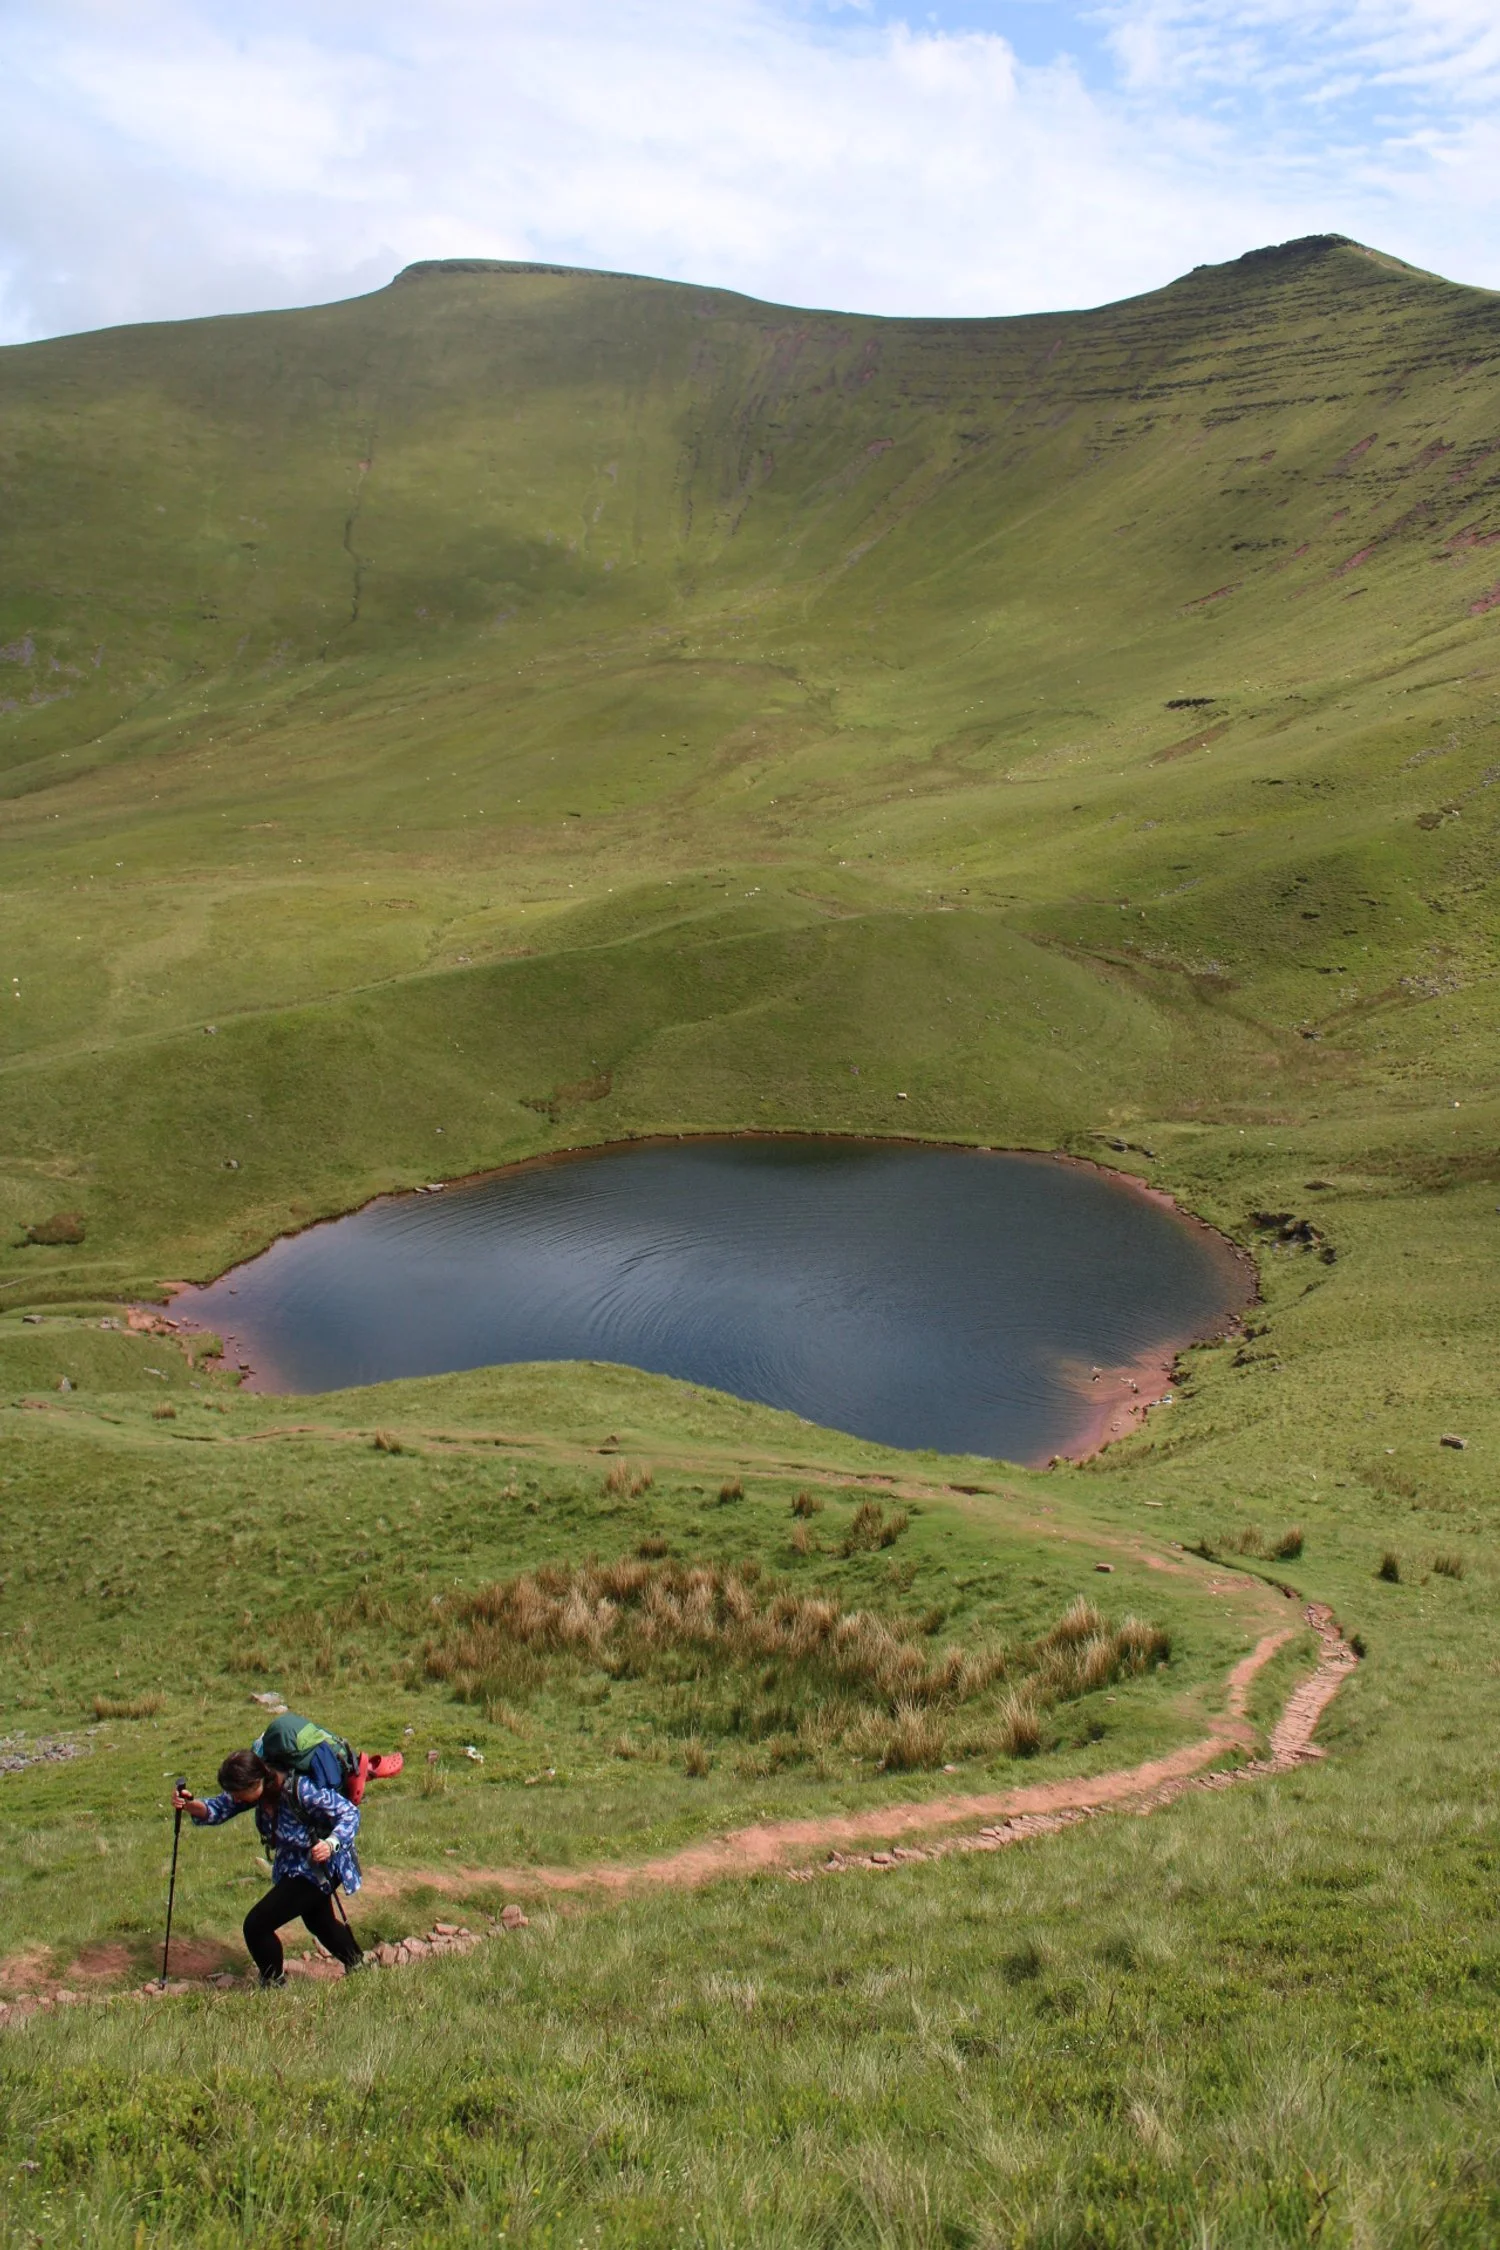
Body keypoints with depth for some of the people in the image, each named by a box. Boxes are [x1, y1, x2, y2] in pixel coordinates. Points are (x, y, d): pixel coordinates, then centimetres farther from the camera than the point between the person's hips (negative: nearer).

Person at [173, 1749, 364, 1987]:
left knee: (256, 1925, -12)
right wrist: (189, 1804, -28)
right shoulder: (262, 1791, -12)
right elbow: (218, 1809, -7)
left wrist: (331, 1843, -46)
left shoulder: (299, 1790, -35)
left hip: (319, 1868, -9)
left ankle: (274, 1985, 11)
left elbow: (349, 1812, -29)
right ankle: (357, 1966, 53)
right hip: (293, 1867, 9)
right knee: (319, 1922, 30)